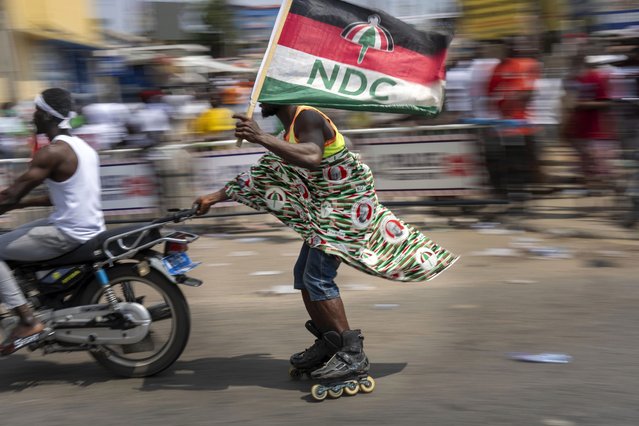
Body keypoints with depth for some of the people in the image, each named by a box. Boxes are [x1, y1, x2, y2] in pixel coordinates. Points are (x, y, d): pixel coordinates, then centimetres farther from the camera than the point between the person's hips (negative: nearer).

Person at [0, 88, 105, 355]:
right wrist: (22, 203, 19)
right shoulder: (81, 146, 13)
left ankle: (27, 321, -8)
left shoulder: (52, 152, -16)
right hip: (90, 228, 10)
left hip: (69, 234, -10)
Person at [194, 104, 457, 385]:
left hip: (348, 204, -10)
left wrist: (261, 137, -40)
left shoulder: (307, 118, -19)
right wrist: (216, 197, 17)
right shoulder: (291, 130, 13)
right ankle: (327, 345, 23)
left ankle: (353, 354, -11)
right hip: (325, 208, 10)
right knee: (303, 274, 12)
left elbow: (311, 158, -40)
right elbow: (261, 174, 18)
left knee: (318, 277, -16)